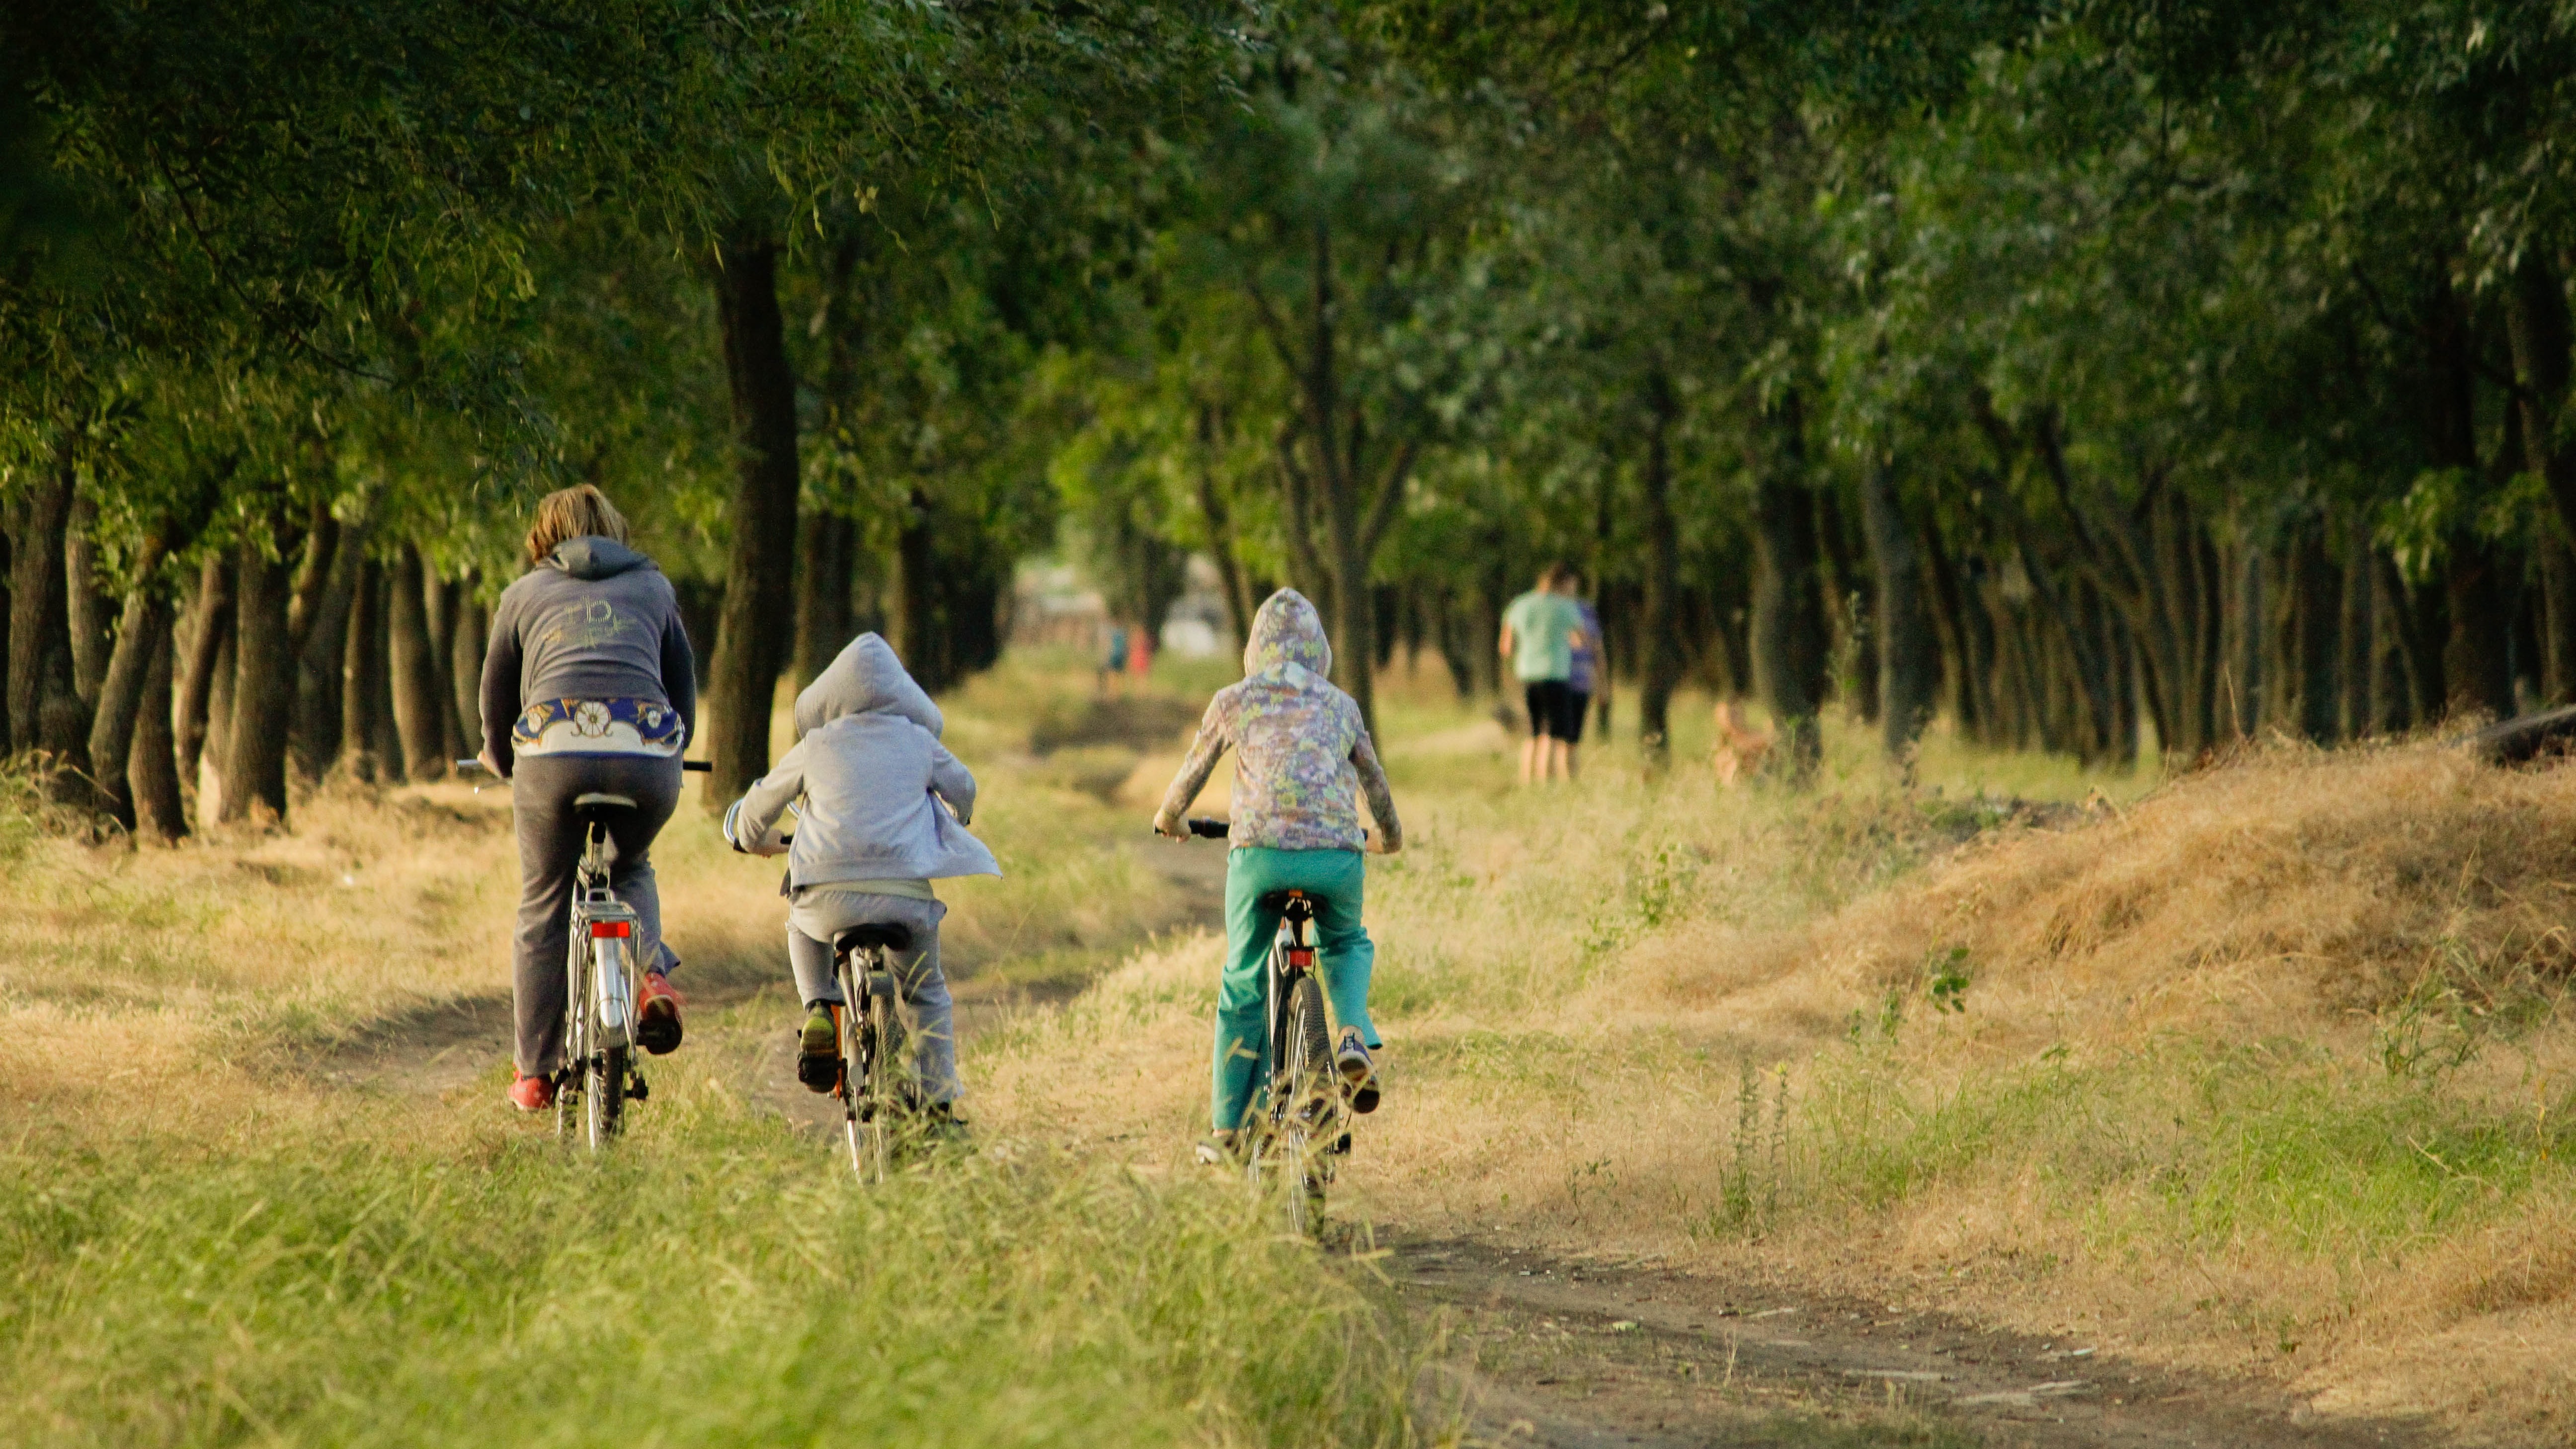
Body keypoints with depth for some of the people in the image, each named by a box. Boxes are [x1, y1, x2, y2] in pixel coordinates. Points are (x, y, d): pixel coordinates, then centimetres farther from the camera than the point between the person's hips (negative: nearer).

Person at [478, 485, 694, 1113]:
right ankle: (653, 975, 2)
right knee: (631, 870, 30)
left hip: (554, 750, -1)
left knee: (543, 912, 12)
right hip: (648, 753, 1)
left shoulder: (524, 594, 23)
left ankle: (534, 1074, 14)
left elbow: (497, 695, 29)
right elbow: (685, 683, 31)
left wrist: (500, 760, 49)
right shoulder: (653, 586, 25)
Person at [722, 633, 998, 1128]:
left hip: (832, 892, -1)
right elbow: (963, 789, 34)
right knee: (927, 993, 26)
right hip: (908, 895, 1)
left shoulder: (815, 748, 13)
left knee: (803, 925, 36)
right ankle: (939, 1105, 20)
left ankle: (819, 1009, 13)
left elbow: (756, 809, 25)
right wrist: (958, 821, 58)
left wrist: (760, 840, 49)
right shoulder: (918, 743, 15)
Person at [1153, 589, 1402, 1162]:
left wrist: (1170, 819, 45)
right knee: (1348, 945, 31)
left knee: (1243, 988, 14)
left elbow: (1193, 772, 23)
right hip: (1337, 855, 1)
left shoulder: (1233, 702, 13)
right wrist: (1390, 836, 50)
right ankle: (1355, 1035, 2)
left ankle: (1227, 1130, 16)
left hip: (1259, 852, -1)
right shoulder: (1341, 706, 18)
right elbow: (1374, 781, 30)